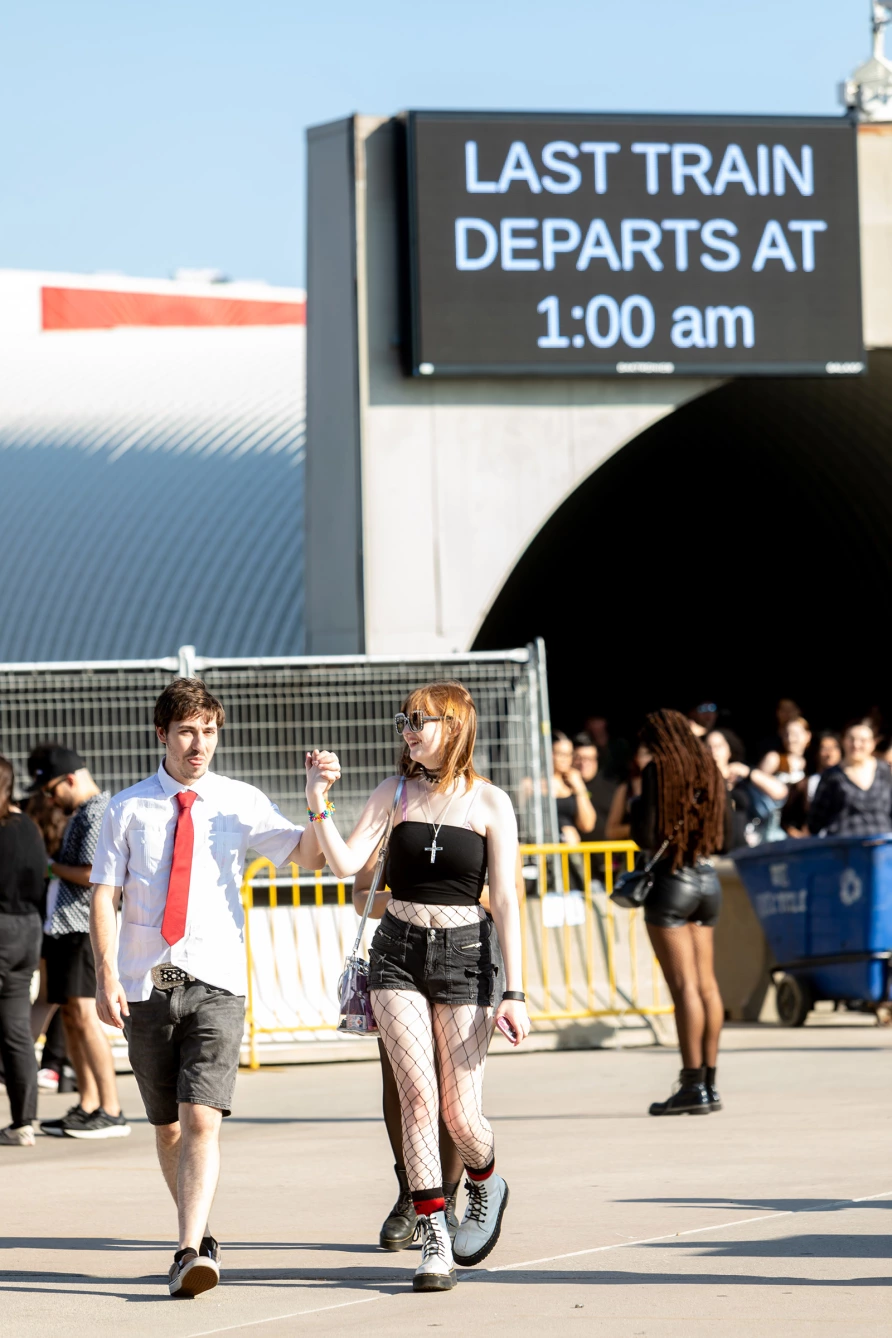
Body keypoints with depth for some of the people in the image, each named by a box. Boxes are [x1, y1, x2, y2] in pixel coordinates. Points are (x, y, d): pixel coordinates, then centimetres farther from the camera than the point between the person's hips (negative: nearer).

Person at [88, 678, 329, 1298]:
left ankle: (191, 1253, -21)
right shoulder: (128, 809, 3)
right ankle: (201, 1238, 28)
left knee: (202, 1119, -16)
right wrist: (107, 975, -11)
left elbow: (309, 856, -7)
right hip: (145, 986, 2)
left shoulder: (240, 803, 2)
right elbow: (104, 895, 1)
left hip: (215, 984, -2)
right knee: (167, 1125, 11)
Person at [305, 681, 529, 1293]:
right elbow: (347, 863, -3)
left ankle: (486, 1184, 31)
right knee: (417, 1093, -12)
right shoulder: (396, 793, 5)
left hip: (464, 954, -2)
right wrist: (319, 807, -18)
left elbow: (505, 901, -3)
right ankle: (435, 1241, -5)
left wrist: (514, 993, -7)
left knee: (459, 1111, -3)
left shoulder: (490, 803, -1)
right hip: (398, 951, 2)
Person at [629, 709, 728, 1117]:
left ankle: (693, 1086, -8)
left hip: (673, 881, -7)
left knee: (684, 984, -7)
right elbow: (723, 838, 14)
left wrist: (637, 808, 5)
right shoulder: (708, 770, 10)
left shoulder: (659, 770, -10)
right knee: (706, 982, 10)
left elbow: (647, 839, -14)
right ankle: (708, 1082, 12)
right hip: (708, 880, 7)